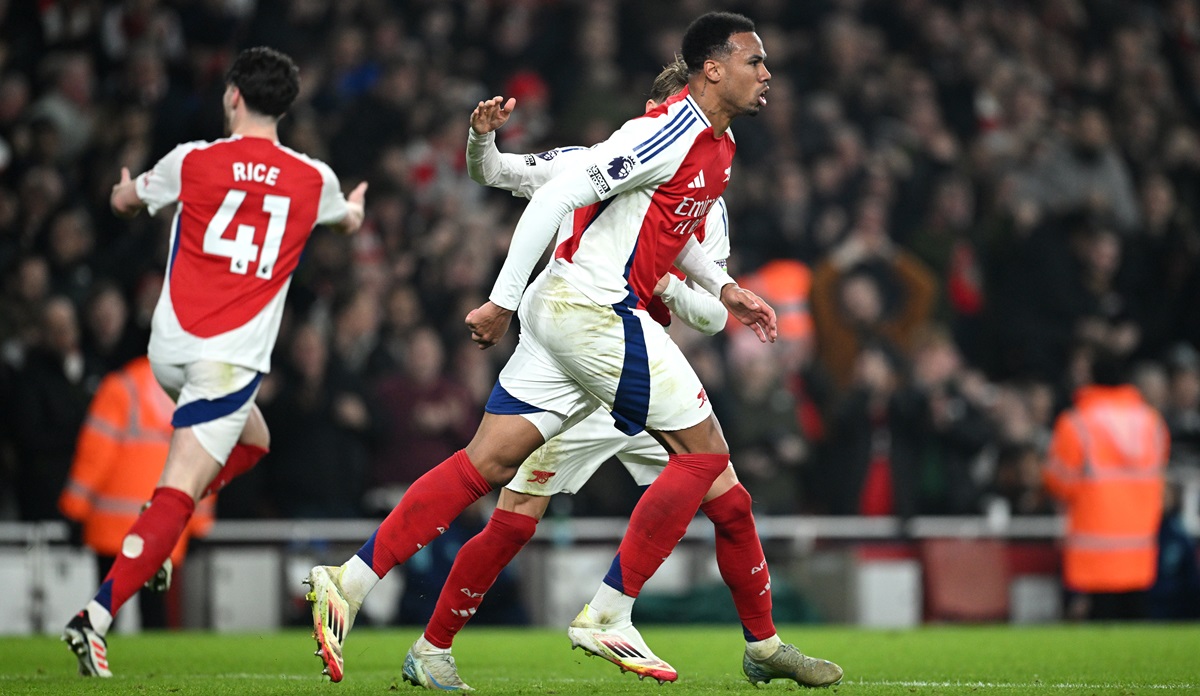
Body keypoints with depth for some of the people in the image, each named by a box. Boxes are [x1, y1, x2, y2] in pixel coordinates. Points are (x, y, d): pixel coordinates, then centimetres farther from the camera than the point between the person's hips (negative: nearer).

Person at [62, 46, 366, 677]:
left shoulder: (193, 161, 0)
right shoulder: (313, 180, 2)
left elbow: (124, 203, 21)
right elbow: (348, 221, 28)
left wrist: (126, 188, 46)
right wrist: (355, 204, 53)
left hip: (169, 348, 3)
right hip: (231, 359, -3)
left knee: (252, 441, 29)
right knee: (176, 495, -7)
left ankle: (153, 535, 12)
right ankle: (95, 618, -22)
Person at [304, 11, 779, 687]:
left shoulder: (719, 143, 15)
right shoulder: (672, 132, -15)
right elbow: (557, 196, -18)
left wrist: (723, 287, 22)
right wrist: (502, 301, -17)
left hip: (565, 310, 9)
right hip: (595, 307, -9)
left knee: (487, 462, 4)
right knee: (703, 452, -5)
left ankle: (349, 581, 0)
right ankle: (607, 616, -2)